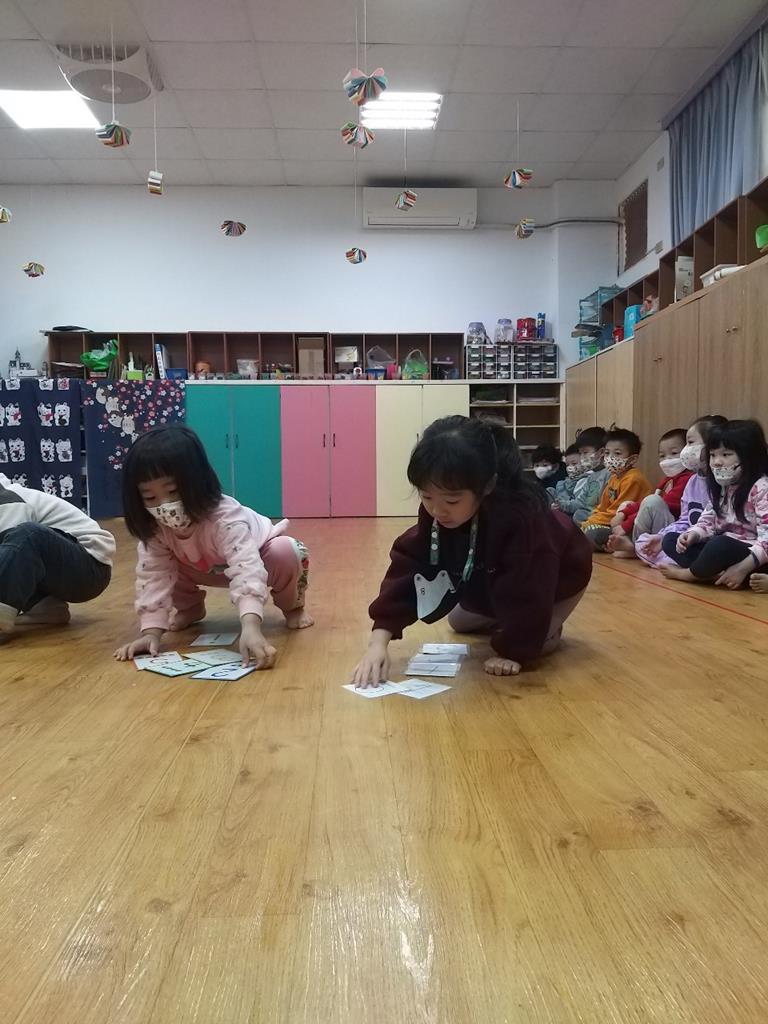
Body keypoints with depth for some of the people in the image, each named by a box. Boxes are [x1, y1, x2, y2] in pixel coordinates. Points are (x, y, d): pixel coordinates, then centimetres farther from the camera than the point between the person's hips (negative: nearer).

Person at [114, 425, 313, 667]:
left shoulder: (225, 517, -45)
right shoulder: (154, 529, -28)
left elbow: (246, 569, -57)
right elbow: (153, 576, -27)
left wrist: (251, 627, -72)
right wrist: (151, 632, -39)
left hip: (257, 555, -5)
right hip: (205, 568, 5)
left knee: (286, 552, -35)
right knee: (164, 564, -18)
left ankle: (292, 606, -3)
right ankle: (190, 607, 12)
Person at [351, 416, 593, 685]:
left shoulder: (522, 516, -49)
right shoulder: (435, 513, -29)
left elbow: (527, 592, -40)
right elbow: (406, 570, -33)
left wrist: (513, 651, -35)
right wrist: (379, 642, -42)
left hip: (557, 578, -5)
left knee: (534, 643, -20)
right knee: (459, 622, 14)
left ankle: (550, 628, 13)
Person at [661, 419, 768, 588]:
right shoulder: (721, 488, 11)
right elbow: (707, 522, 12)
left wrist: (742, 568, -32)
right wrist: (693, 535, -11)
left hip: (751, 557, -9)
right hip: (724, 549, 9)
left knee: (720, 544, -39)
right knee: (670, 540, 2)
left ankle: (689, 574, -9)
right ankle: (717, 574, -20)